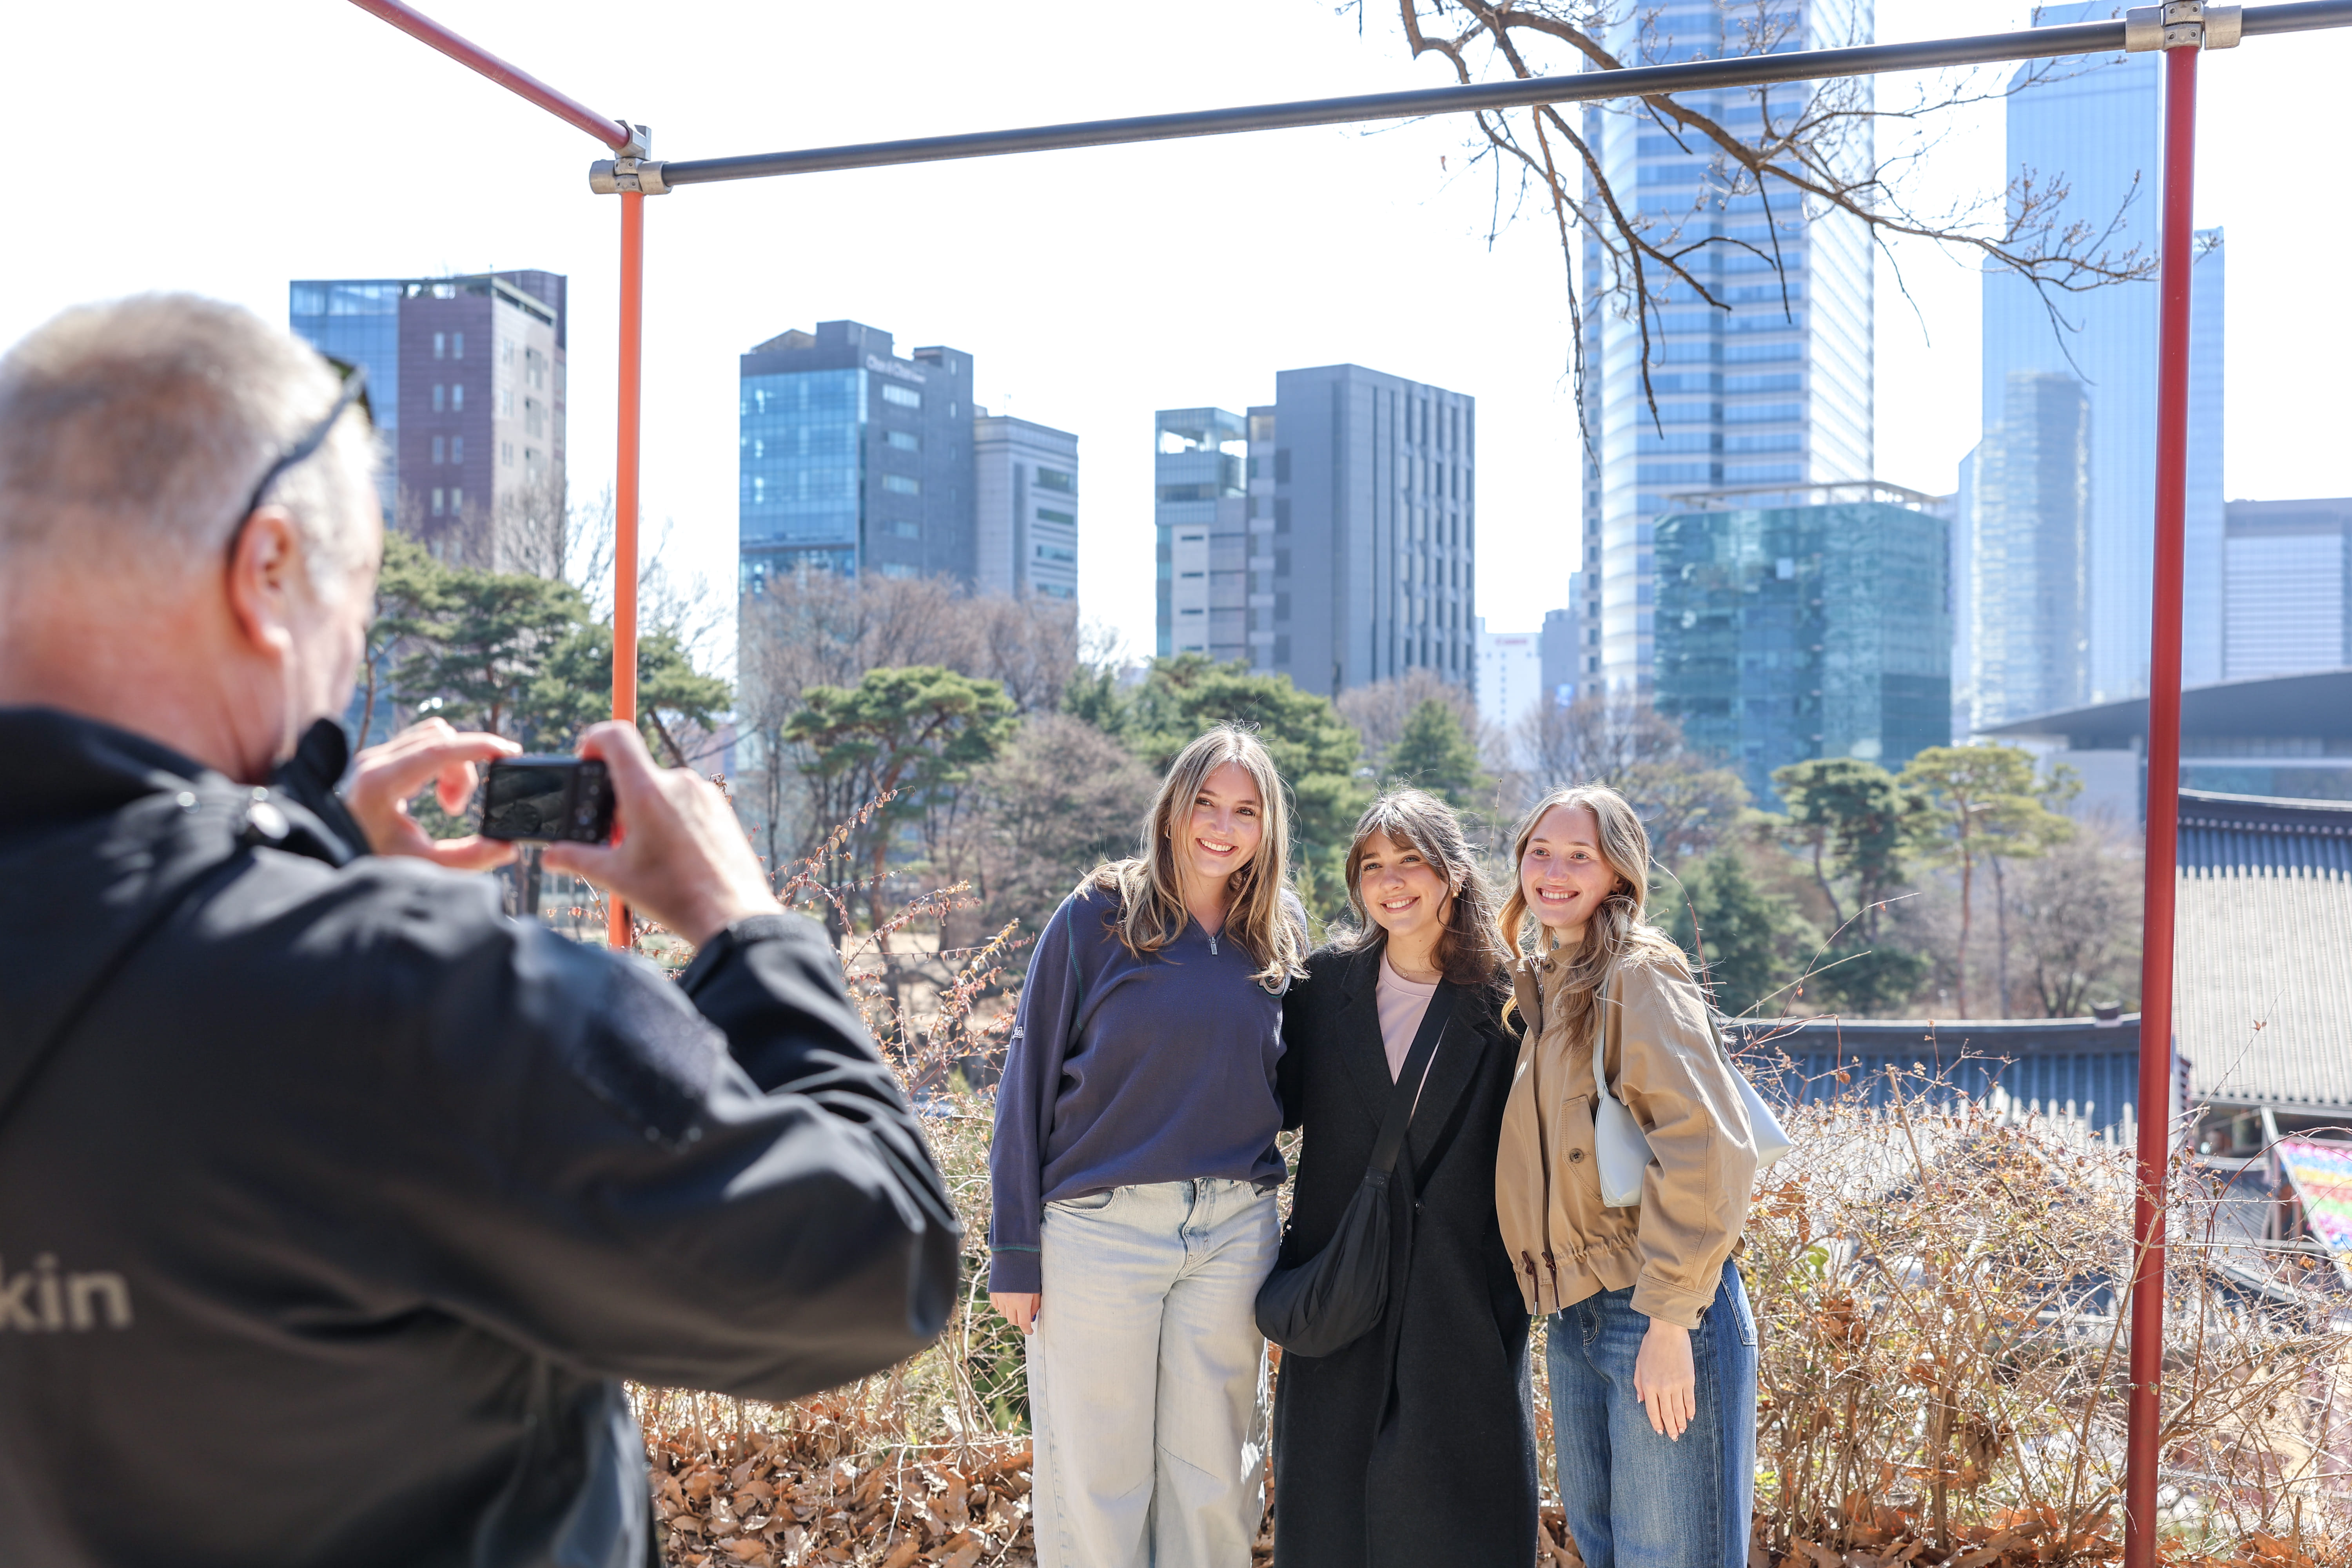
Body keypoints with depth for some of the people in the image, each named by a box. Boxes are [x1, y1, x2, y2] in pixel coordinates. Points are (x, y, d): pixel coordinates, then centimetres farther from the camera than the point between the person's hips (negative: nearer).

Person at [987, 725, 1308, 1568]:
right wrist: (1015, 1251, -6)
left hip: (1236, 1234, 3)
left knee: (1214, 1480, 9)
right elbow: (1030, 1080, -2)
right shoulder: (1097, 918, -3)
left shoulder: (1279, 937, 8)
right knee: (1097, 1479, 2)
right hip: (1098, 1229, -3)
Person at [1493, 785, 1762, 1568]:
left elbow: (1708, 1147, -18)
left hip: (1657, 1315, -8)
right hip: (1572, 1318, 8)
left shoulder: (1637, 975, -9)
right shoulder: (1537, 984, 16)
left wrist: (1669, 1319, -19)